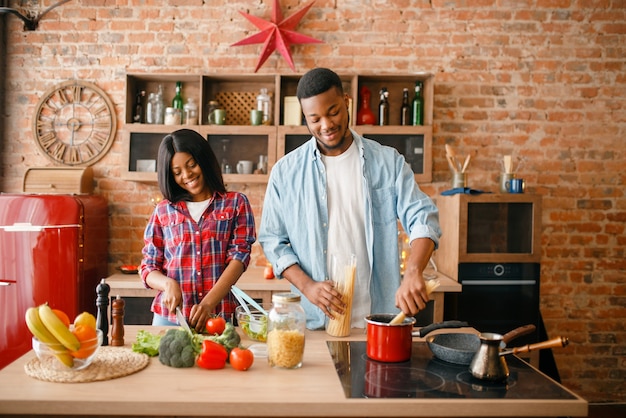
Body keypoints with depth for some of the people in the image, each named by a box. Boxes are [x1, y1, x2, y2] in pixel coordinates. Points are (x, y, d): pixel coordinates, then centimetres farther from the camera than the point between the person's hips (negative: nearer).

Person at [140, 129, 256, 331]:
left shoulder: (236, 203, 6)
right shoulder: (163, 211, 11)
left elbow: (239, 256, -4)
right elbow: (148, 268, 11)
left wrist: (208, 303, -16)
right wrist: (168, 283, -12)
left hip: (220, 316, -1)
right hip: (168, 316, 1)